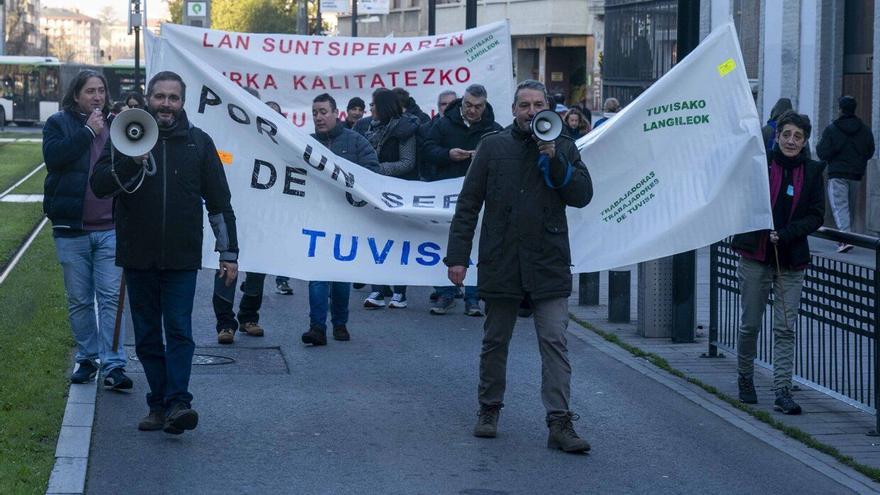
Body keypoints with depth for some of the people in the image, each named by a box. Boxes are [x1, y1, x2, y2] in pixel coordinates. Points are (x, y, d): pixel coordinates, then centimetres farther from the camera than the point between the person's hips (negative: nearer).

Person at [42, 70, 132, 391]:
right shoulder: (59, 124, 4)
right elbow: (53, 156, -14)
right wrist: (88, 132, -15)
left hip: (110, 228, 1)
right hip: (71, 229, -1)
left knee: (111, 297, -6)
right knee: (79, 300, 8)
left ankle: (113, 365, -8)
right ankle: (86, 358, 20)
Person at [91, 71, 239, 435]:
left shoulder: (198, 142, 6)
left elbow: (219, 202, 9)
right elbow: (99, 184, -7)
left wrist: (229, 252, 5)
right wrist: (131, 161, -23)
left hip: (182, 257, -1)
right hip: (137, 255, 1)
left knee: (179, 331, -10)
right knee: (147, 336, 5)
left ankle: (177, 403, -16)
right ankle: (159, 403, 12)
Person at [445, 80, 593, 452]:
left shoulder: (563, 148, 8)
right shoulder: (493, 146, 5)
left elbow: (582, 195, -2)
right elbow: (468, 204, 4)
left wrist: (554, 160, -12)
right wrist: (457, 255, -2)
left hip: (549, 264, 0)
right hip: (500, 263, 0)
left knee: (555, 341, -7)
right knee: (495, 341, 11)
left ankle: (560, 422, -9)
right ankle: (489, 410, 26)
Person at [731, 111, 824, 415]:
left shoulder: (812, 172, 2)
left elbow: (816, 216, 1)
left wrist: (786, 234, -12)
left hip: (792, 259, 1)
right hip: (755, 255, -1)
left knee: (785, 328, -2)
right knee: (750, 323, 9)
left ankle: (782, 391, -2)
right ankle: (745, 378, 29)